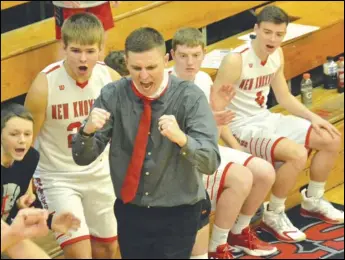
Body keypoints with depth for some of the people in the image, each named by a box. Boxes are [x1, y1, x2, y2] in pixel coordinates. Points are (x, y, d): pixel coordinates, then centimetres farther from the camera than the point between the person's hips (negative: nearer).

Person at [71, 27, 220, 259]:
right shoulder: (113, 96, -7)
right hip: (130, 212, 2)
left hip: (177, 215, -2)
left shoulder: (190, 97, -12)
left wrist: (182, 138, -39)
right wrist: (87, 131, -29)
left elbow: (211, 163, -20)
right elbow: (83, 158, -7)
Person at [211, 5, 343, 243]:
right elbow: (215, 110, -22)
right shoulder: (235, 61, -24)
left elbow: (284, 97, 13)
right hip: (243, 127, -8)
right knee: (297, 153, -31)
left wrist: (313, 117, 2)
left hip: (267, 118, 8)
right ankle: (274, 216, -10)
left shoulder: (277, 54, 0)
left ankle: (313, 201, 24)